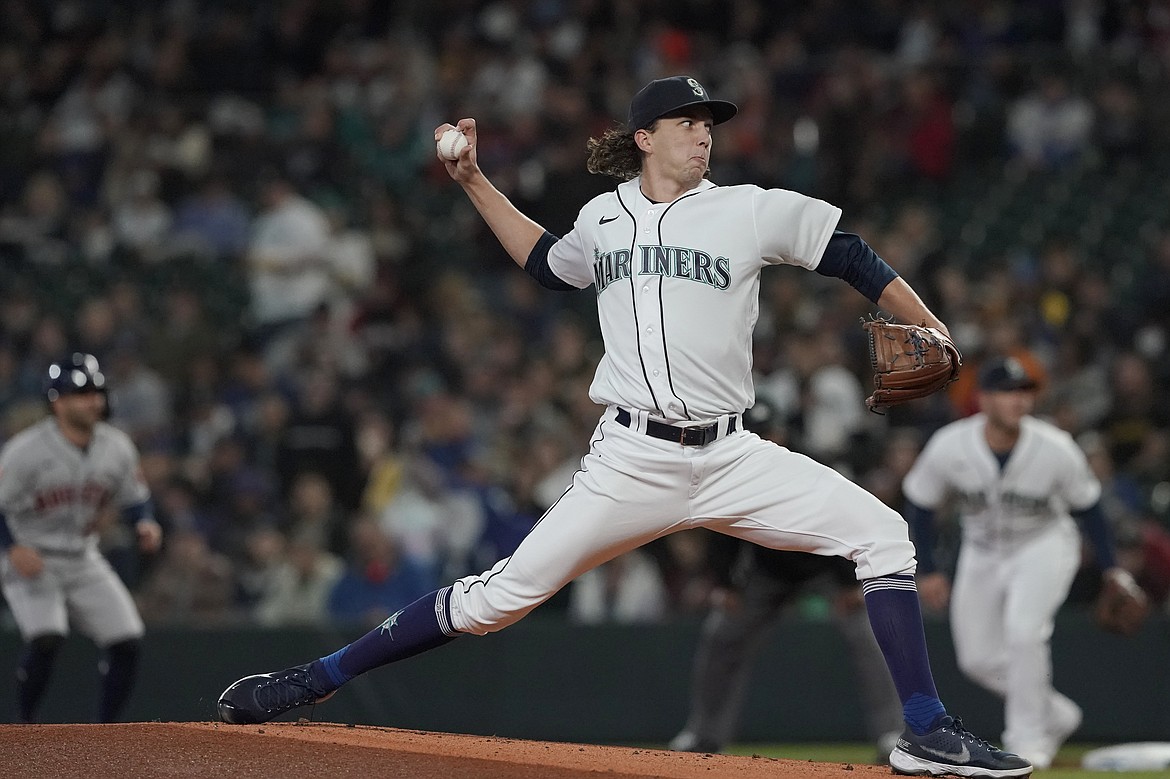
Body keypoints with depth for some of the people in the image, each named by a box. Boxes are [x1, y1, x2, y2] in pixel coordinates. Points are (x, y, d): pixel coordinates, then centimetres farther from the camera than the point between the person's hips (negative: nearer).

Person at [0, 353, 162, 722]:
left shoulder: (117, 447, -1)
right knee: (46, 640, -26)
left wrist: (144, 523, -10)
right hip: (30, 561, -6)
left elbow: (134, 497, 12)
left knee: (127, 642, -4)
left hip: (83, 560, 6)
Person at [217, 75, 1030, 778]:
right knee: (503, 595, -8)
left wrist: (931, 332, -4)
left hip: (731, 458, 1)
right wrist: (474, 180, 28)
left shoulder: (749, 212, 3)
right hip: (630, 462, 0)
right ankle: (315, 679, 1)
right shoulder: (604, 217, 12)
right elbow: (548, 263, 32)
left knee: (883, 535, -15)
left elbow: (849, 256, 6)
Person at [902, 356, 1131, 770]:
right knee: (977, 658, 2)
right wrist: (926, 570, -7)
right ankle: (1055, 715, 25)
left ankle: (1028, 739, -11)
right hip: (981, 553, 3)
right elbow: (919, 503, -6)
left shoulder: (1056, 449, -25)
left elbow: (1087, 503, -7)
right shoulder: (949, 447, -23)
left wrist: (1110, 567, -7)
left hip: (1045, 546, -3)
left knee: (1023, 631, -26)